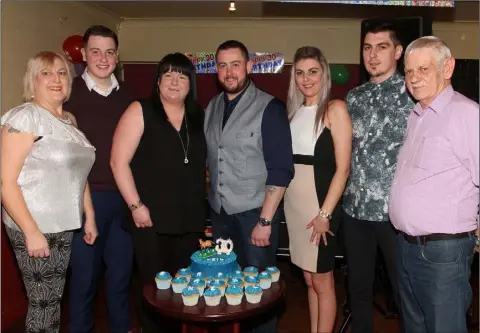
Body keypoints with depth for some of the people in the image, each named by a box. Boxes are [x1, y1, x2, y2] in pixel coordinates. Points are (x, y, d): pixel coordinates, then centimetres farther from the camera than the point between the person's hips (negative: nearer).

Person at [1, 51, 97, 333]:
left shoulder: (70, 120, 11)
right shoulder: (24, 117, -12)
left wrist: (89, 217, 13)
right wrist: (31, 231, -19)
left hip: (64, 226, 7)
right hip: (34, 228, -6)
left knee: (55, 298, 15)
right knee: (43, 301, 3)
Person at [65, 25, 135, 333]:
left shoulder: (127, 95, 7)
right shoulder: (71, 91, -4)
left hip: (123, 195, 3)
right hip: (86, 195, -3)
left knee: (121, 268, 15)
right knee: (85, 270, 10)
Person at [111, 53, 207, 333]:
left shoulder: (199, 116, 9)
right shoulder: (140, 111, -5)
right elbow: (119, 162, -9)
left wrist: (201, 203, 8)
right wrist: (136, 205, -14)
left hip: (191, 219, 4)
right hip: (152, 218, -4)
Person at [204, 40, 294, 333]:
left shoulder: (269, 108, -9)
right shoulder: (212, 107, 8)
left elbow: (281, 169, -13)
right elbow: (210, 160, 11)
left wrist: (265, 220, -15)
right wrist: (213, 205, 5)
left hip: (254, 214, -5)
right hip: (219, 213, 5)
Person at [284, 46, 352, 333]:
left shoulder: (335, 109, -7)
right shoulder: (295, 110, 11)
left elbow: (343, 168, -13)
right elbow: (287, 160, 12)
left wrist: (325, 213, -16)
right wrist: (285, 200, 2)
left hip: (321, 203, -6)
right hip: (294, 204, 6)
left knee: (322, 280, 6)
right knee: (309, 279, 17)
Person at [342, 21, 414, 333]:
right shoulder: (354, 96, 9)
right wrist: (344, 194, 9)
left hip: (396, 210, -4)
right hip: (356, 208, 5)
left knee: (404, 288, 10)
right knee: (358, 286, 17)